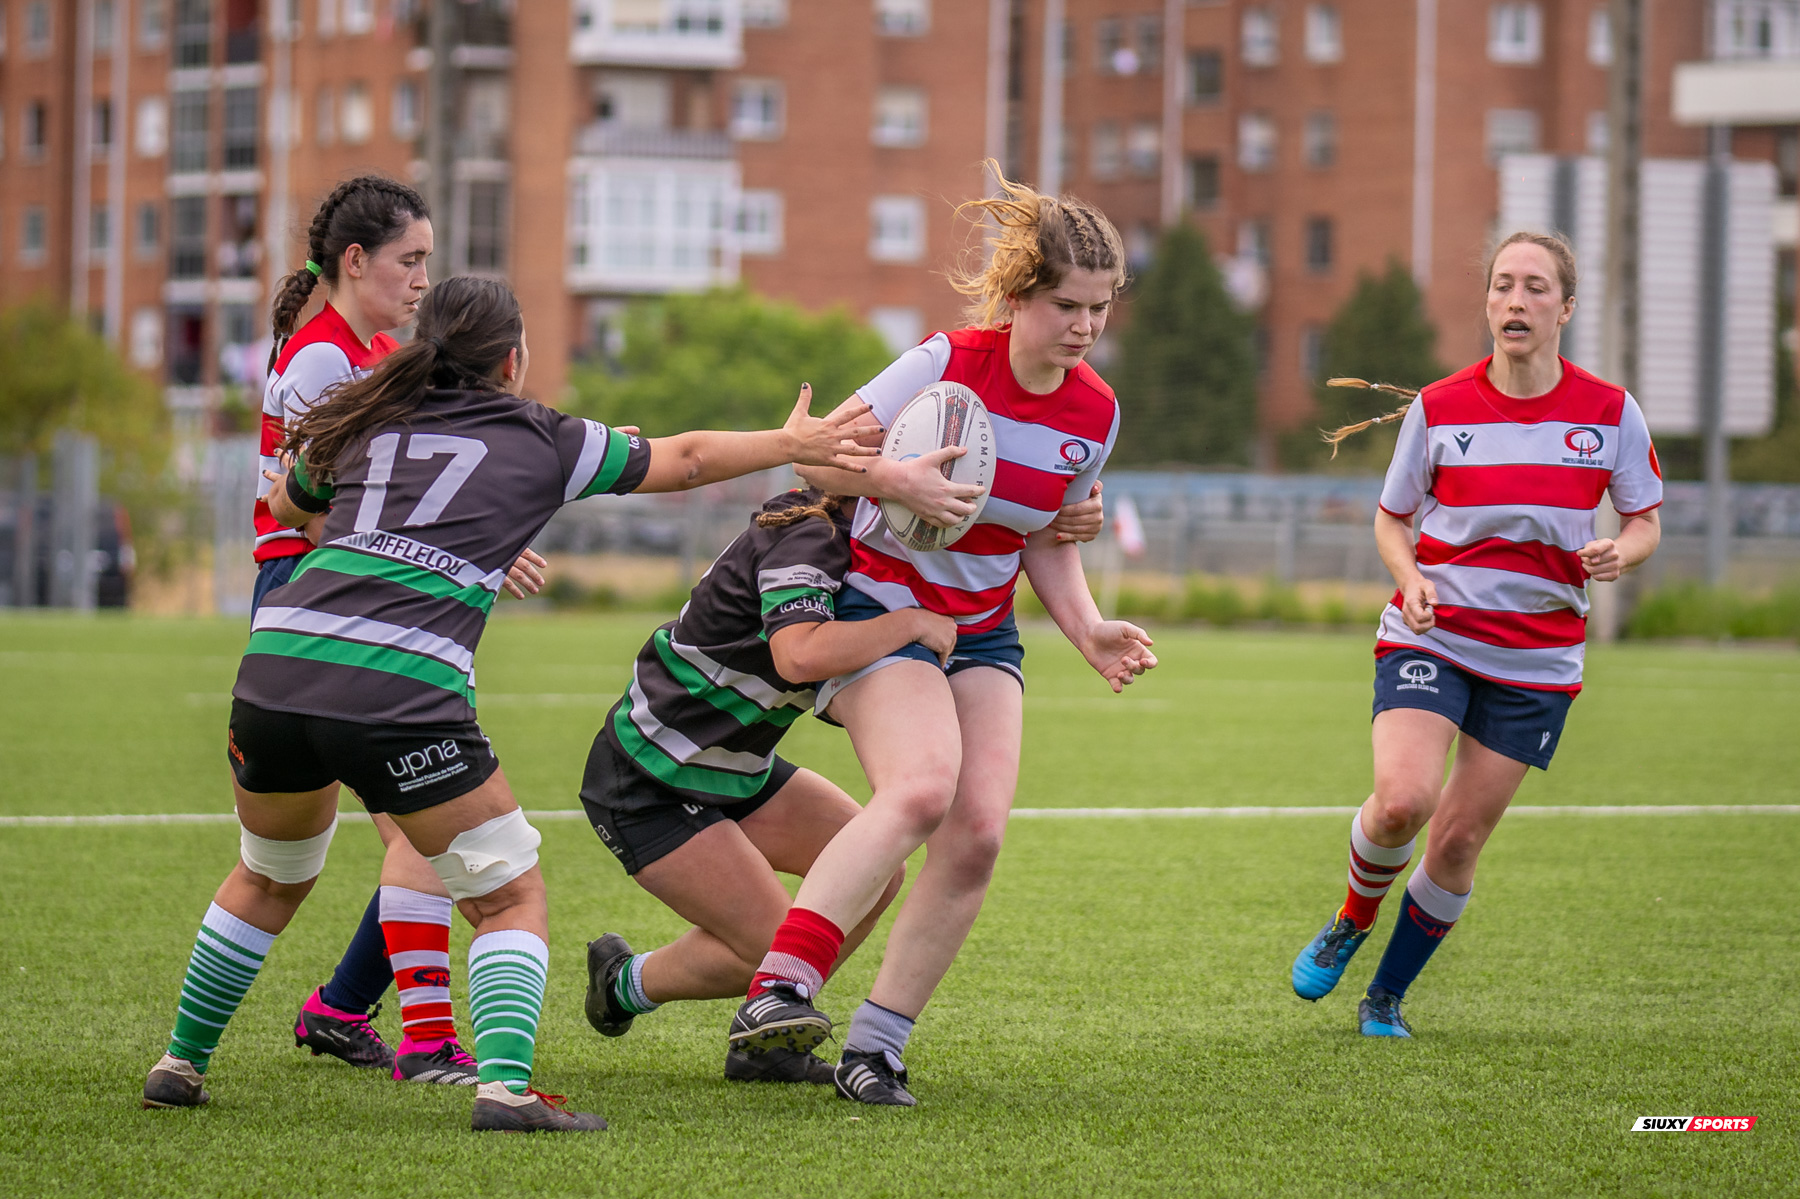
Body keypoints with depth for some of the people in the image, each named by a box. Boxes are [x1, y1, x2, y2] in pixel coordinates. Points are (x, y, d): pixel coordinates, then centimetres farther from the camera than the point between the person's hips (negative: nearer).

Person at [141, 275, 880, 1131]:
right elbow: (684, 459, 25)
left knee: (270, 878, 29)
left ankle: (180, 1064, 34)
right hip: (403, 697, -4)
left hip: (275, 669, 4)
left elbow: (286, 507, 41)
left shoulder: (363, 424, 21)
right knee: (511, 898, 9)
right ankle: (504, 1085, -11)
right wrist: (790, 443, 39)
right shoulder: (540, 441, 13)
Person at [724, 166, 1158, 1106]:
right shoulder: (947, 364, -16)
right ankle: (779, 989, -35)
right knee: (921, 786, -30)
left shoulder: (1094, 414, 1)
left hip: (982, 632, 6)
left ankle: (877, 1046, -4)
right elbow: (820, 456, -14)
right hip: (878, 605, -6)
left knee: (979, 829, -13)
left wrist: (1086, 630, -2)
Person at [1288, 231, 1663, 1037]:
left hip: (1537, 658, 1)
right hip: (1429, 638, -1)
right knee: (1403, 799, -23)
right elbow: (1391, 519, 9)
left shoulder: (1609, 412, -3)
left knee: (1459, 837, 1)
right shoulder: (1438, 409, -3)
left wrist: (1618, 555, -16)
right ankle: (1351, 923, 9)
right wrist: (1411, 578, -13)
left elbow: (1645, 522, 8)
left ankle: (1388, 995, 20)